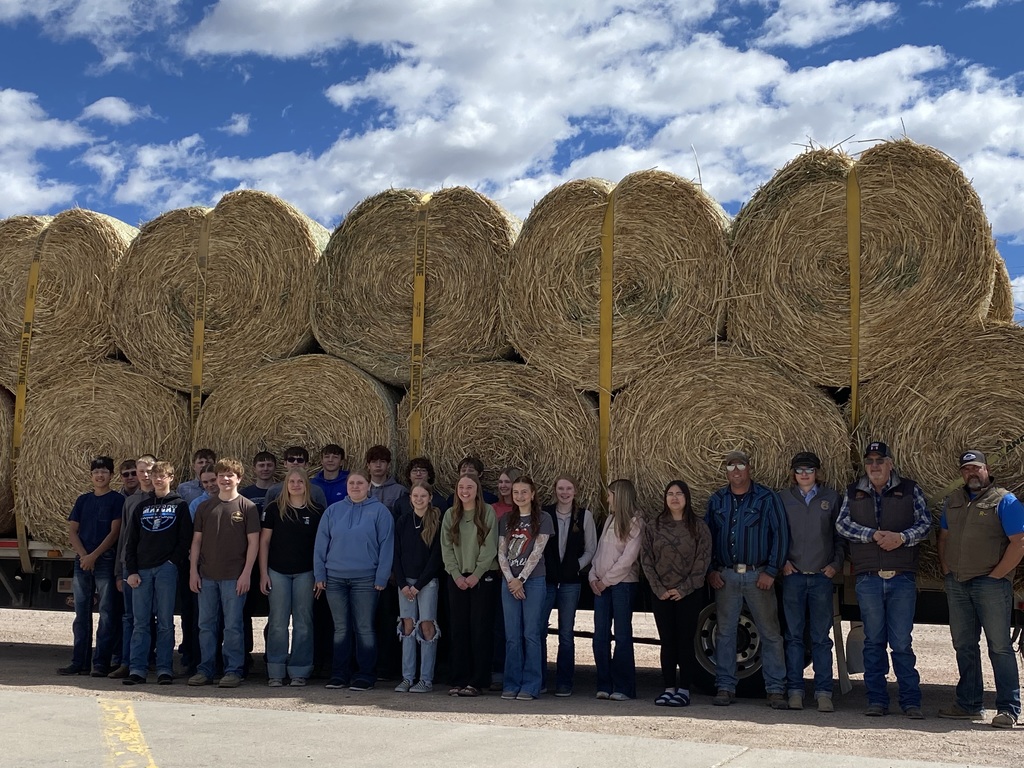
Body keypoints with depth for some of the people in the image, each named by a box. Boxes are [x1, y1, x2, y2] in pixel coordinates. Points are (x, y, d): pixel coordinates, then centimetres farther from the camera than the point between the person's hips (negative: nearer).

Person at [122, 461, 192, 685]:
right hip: (142, 570, 3)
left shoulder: (179, 505, 7)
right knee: (140, 622, 1)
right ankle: (137, 669, 3)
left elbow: (185, 538, 1)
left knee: (165, 622, -1)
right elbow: (131, 541, 12)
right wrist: (131, 570, 2)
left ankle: (165, 669, 3)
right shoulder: (142, 506, 16)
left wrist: (174, 562, -11)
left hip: (167, 569, -3)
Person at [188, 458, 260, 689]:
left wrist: (246, 573, -9)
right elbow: (196, 540, 11)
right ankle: (205, 670, 17)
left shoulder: (247, 507, -1)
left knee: (233, 626, 0)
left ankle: (233, 670, 7)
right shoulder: (205, 507, 10)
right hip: (207, 576, 4)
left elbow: (253, 542, -3)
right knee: (206, 625, 8)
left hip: (234, 577, -4)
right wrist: (193, 571, 3)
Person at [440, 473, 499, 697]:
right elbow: (446, 548, 5)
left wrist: (476, 575, -12)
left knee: (481, 628, -4)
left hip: (483, 577, -3)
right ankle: (459, 680, 7)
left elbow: (490, 547, -6)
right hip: (457, 578, 3)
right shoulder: (450, 515, 9)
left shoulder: (488, 512, -1)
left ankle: (477, 681, 0)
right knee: (458, 629, 2)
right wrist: (457, 575, -6)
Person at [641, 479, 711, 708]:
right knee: (667, 642, 5)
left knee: (685, 641, 0)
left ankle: (684, 690, 5)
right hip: (662, 594, 2)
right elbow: (646, 559, 3)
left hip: (689, 593, -2)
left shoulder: (698, 527, 0)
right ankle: (669, 688, 10)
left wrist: (683, 589, -10)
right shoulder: (654, 527, 6)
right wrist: (659, 589, -7)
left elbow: (703, 560, -5)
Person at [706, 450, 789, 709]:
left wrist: (771, 571, -8)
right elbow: (707, 537, 15)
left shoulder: (767, 498, 1)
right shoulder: (717, 500, 11)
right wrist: (711, 570, 4)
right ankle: (725, 687, 12)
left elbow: (780, 535, -2)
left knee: (770, 633, 0)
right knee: (725, 632, 5)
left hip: (758, 575, -3)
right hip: (725, 576, 3)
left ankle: (776, 689, 7)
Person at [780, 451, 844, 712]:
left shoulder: (831, 498, 8)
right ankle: (795, 691, 8)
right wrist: (782, 562, -1)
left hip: (822, 576, 0)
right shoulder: (783, 499, 8)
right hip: (793, 576, 0)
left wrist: (836, 564, -1)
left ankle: (824, 692, 5)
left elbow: (840, 536, 10)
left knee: (821, 637, 1)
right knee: (794, 636, 3)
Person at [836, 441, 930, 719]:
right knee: (874, 641, 7)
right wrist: (873, 535, -13)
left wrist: (902, 537, -15)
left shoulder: (910, 490, 8)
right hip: (868, 578, 2)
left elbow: (925, 523, 3)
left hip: (902, 578, -2)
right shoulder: (853, 493, 12)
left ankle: (911, 701, 6)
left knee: (902, 642, -2)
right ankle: (877, 701, 13)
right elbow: (842, 524, 1)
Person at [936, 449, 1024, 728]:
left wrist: (996, 575, -13)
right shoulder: (952, 501, 15)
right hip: (957, 584, 6)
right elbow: (943, 538, 20)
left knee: (1000, 647, -4)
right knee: (964, 645, 11)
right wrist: (947, 571, 8)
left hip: (991, 583, -6)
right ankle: (969, 705, 19)